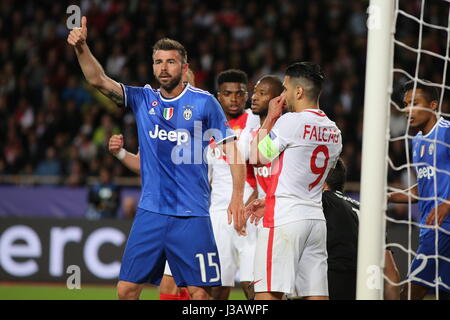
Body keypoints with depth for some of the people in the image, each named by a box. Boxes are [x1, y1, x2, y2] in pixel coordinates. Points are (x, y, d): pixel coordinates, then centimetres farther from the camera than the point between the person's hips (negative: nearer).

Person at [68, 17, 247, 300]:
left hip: (192, 215, -4)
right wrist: (82, 48, -21)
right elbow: (99, 80, -3)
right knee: (126, 289, 1)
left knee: (201, 292, -4)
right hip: (150, 213, 4)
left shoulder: (204, 102, -2)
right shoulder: (143, 99, 8)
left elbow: (232, 150, 0)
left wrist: (237, 197, -8)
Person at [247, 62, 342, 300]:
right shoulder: (333, 131, 14)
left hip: (284, 219, -8)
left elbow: (256, 158, -2)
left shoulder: (289, 121, -10)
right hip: (315, 216, 8)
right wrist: (265, 203, 25)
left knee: (267, 293, -8)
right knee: (316, 295, 5)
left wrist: (270, 118, 6)